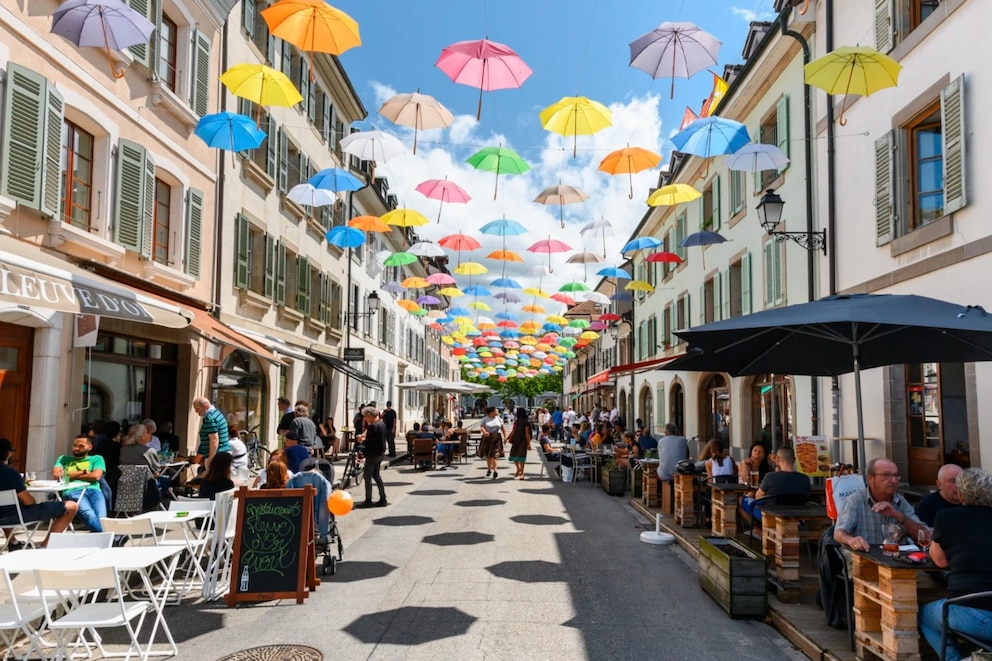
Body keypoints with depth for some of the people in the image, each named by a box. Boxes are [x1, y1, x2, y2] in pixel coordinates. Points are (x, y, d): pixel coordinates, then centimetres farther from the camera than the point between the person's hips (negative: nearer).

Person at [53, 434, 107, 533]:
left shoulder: (97, 458, 26)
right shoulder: (64, 459, 32)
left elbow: (96, 476, 6)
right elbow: (56, 475, 12)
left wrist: (70, 475, 13)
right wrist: (84, 472, 12)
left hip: (93, 490, 2)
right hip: (72, 492, -2)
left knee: (101, 517, -34)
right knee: (89, 515, -37)